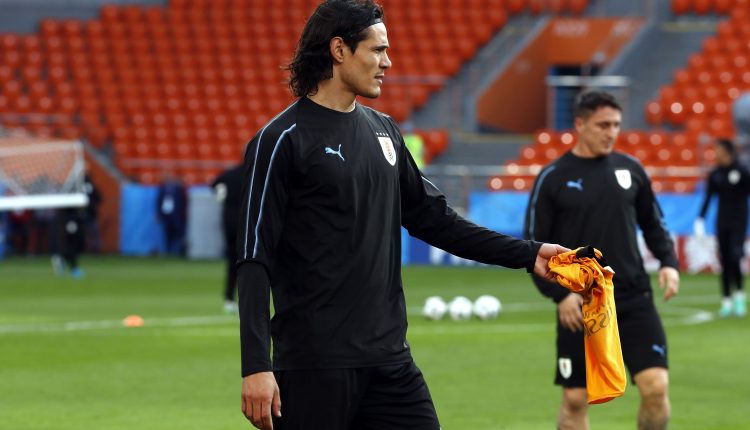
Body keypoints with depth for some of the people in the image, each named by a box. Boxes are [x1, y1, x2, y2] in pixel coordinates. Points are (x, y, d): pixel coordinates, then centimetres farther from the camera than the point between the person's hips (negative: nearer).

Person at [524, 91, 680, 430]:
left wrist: (668, 262, -1)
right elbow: (533, 246, -3)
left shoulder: (630, 169, 6)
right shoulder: (553, 178, -4)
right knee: (575, 398, 4)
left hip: (634, 300, 2)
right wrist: (559, 294, -14)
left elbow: (654, 225, 17)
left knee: (655, 387, -11)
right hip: (579, 305, -2)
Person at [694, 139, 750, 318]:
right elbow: (708, 197, 8)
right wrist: (701, 219, 0)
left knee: (735, 257, -16)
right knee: (725, 261, 4)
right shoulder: (715, 175, 5)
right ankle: (726, 301, 9)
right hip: (722, 221, 4)